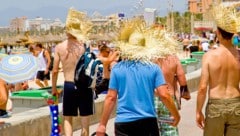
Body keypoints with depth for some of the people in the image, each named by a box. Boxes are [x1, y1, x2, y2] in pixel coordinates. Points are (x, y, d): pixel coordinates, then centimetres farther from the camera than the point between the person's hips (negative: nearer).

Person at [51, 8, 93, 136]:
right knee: (85, 119, 12)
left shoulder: (59, 47, -3)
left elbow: (55, 71, 0)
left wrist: (54, 88, 12)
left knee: (67, 118, 13)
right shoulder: (85, 45, -7)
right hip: (84, 86, -1)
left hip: (69, 86, 1)